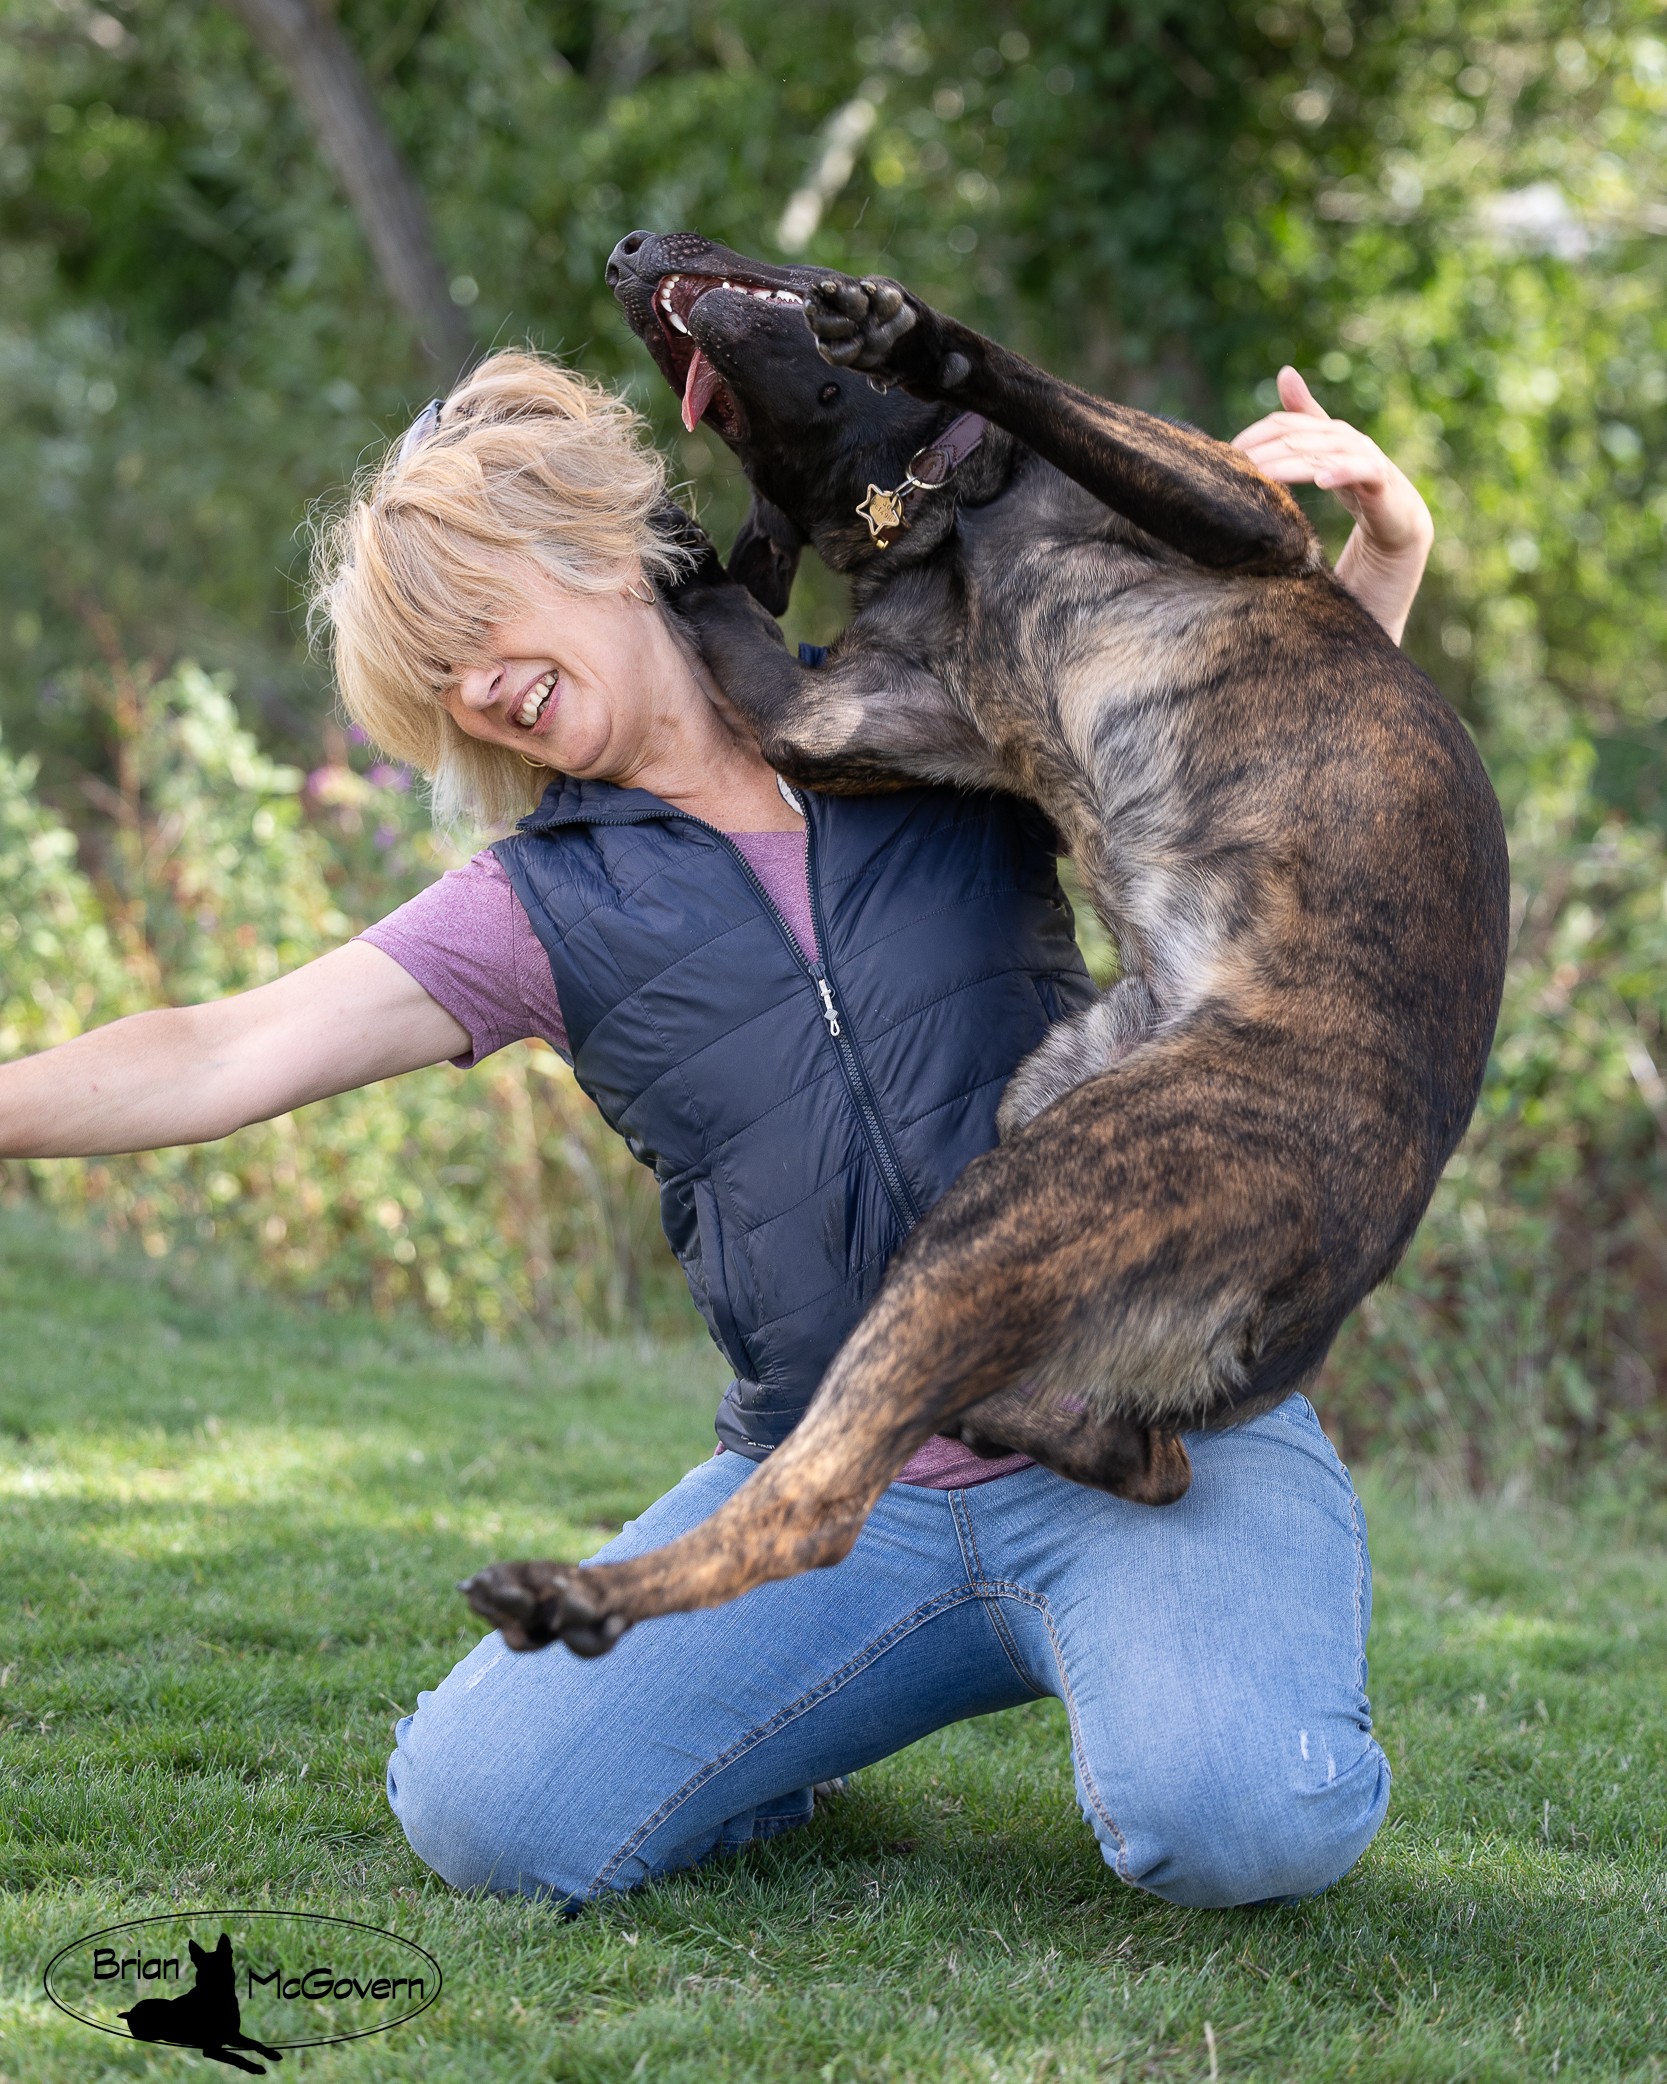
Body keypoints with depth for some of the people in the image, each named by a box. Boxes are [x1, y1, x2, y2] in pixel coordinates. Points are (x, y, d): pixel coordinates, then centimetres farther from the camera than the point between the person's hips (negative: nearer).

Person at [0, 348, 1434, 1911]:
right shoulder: (546, 914, 8)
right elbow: (218, 1062, 0)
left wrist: (1384, 560, -6)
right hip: (831, 1491, 3)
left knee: (1235, 1820, -31)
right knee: (478, 1806, -15)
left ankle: (1126, 1662, 6)